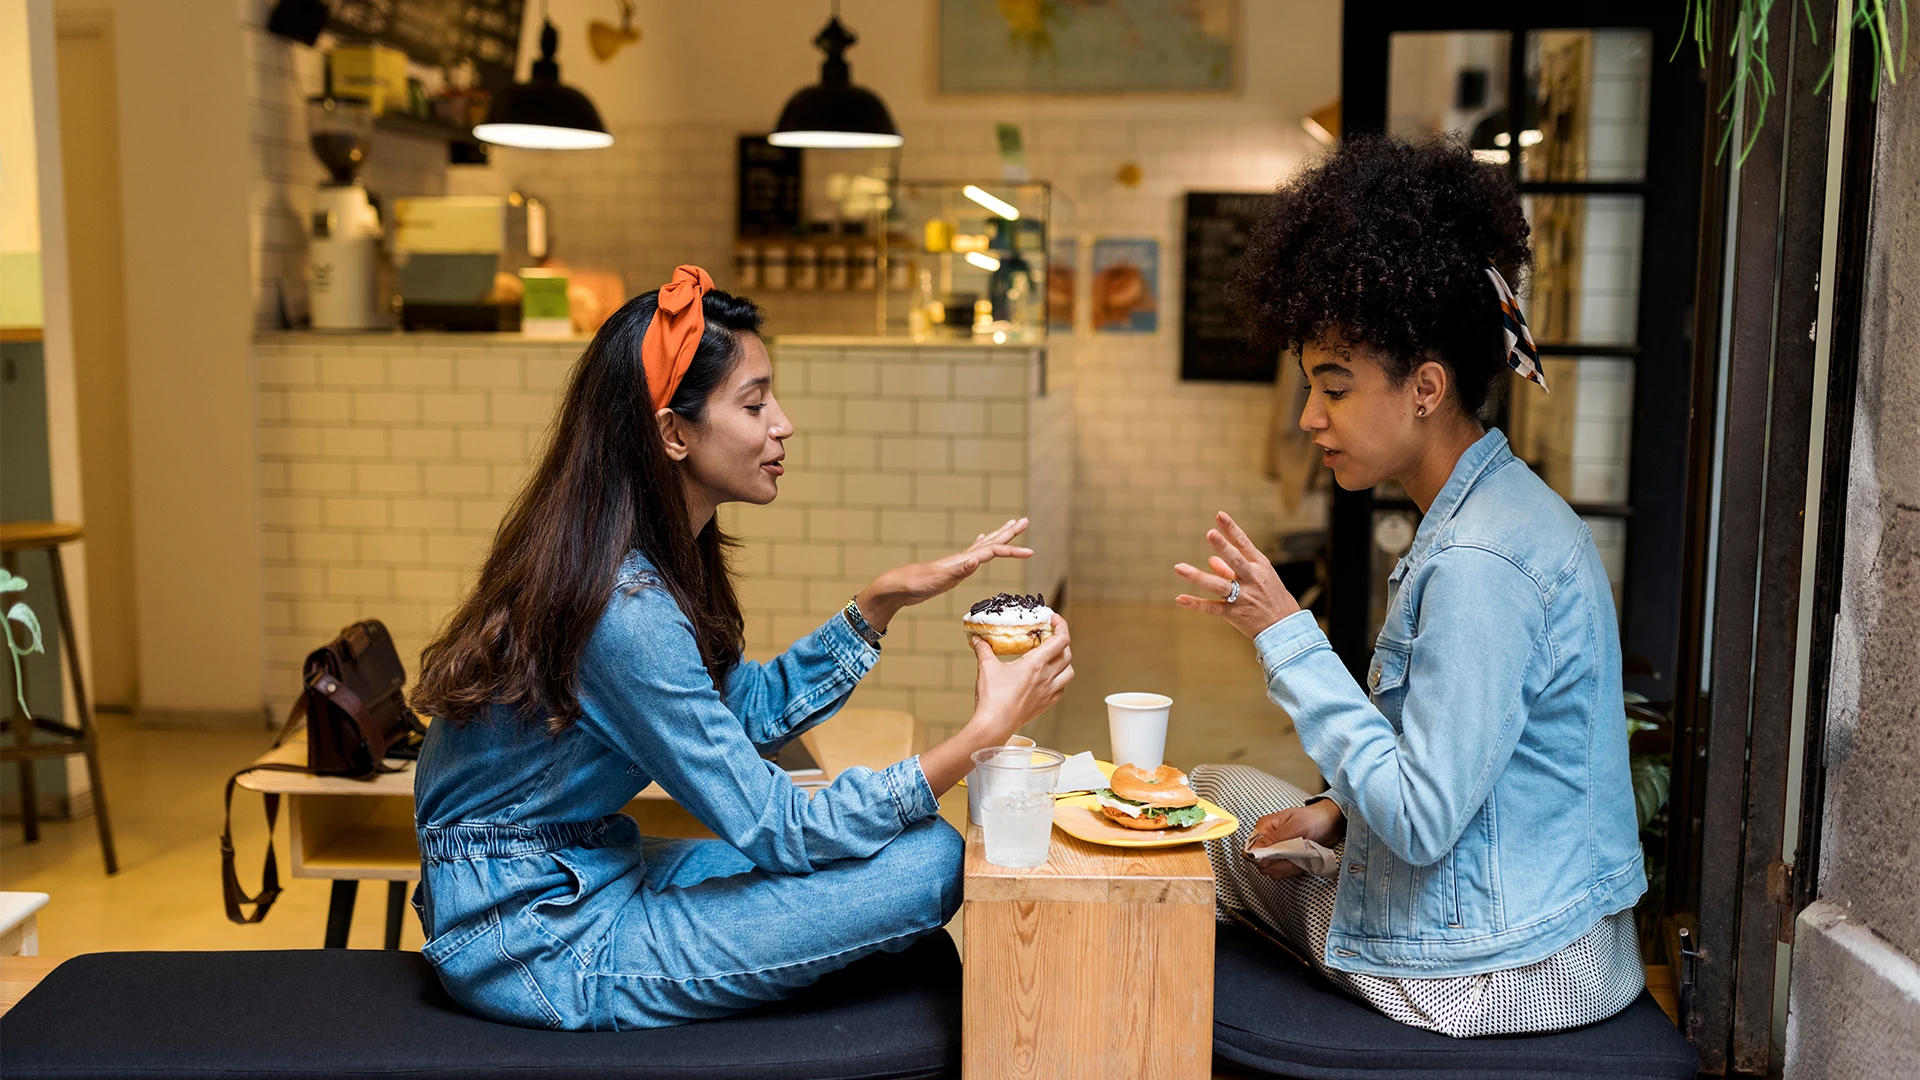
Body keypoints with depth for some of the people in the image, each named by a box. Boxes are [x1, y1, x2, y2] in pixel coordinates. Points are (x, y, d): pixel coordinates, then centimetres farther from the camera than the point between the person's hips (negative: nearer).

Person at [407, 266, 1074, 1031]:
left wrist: (881, 602, 5)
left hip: (590, 878, 9)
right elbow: (777, 830, -23)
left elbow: (751, 709, 12)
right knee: (929, 861, -15)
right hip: (538, 951, -9)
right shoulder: (624, 609, -27)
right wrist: (982, 733, -24)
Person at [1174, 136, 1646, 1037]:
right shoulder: (1500, 509, 6)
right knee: (1215, 792, 20)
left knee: (1211, 808, 8)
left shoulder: (1479, 563, -27)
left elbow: (1423, 819, -26)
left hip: (1497, 977, -9)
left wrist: (1289, 639, -23)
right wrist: (1344, 808, 1)